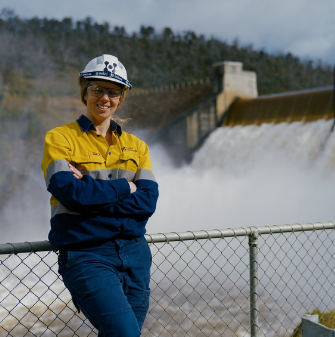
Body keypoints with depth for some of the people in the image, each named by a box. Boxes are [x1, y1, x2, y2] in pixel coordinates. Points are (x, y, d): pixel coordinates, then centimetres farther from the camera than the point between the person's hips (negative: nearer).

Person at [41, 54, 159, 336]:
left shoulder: (136, 146, 11)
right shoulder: (60, 138, 0)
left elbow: (148, 201, -3)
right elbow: (71, 193, -17)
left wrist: (94, 193, -13)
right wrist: (125, 187, -6)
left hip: (134, 253, 5)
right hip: (86, 256, -5)